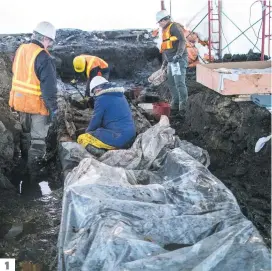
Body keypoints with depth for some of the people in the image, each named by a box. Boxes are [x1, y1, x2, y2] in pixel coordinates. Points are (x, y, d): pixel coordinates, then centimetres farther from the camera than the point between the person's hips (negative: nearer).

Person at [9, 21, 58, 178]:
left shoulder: (20, 50, 2)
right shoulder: (43, 58, -23)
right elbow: (49, 87, -23)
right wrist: (53, 108, -15)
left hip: (20, 101, 8)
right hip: (38, 104, -8)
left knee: (26, 133, 25)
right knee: (38, 139, 5)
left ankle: (25, 163, 40)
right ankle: (34, 170, 12)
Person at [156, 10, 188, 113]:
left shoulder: (174, 27, -7)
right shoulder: (165, 30, 21)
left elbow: (182, 41, -19)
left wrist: (179, 54, -31)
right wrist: (165, 62, 26)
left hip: (179, 59, -10)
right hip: (171, 61, 10)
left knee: (179, 82, -14)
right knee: (171, 83, 11)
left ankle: (184, 106, -10)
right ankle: (175, 105, 20)